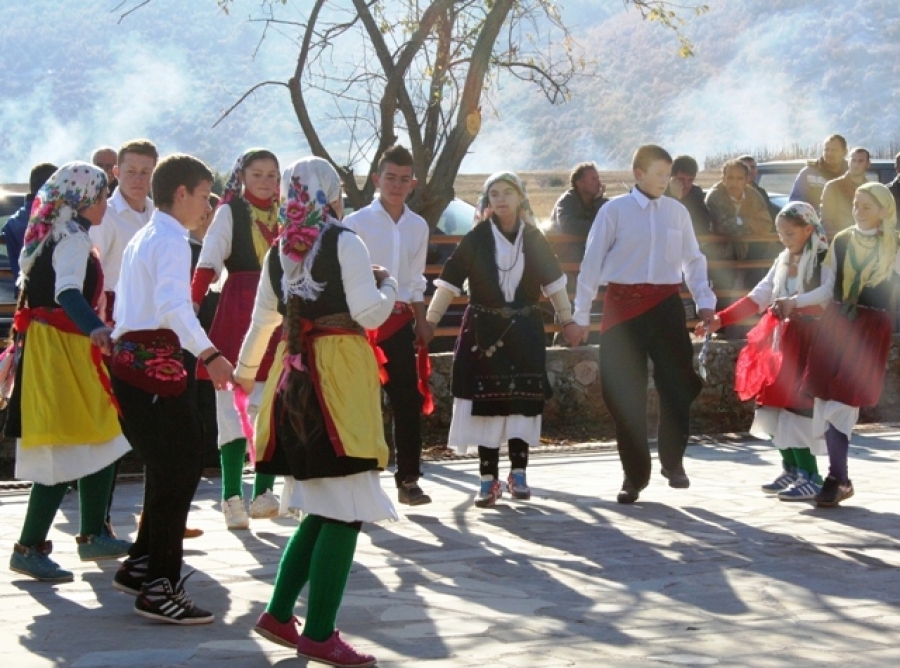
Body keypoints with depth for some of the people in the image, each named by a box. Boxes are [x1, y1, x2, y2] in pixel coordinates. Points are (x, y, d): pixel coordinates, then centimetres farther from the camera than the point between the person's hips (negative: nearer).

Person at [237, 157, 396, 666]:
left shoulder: (279, 252, 11)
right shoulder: (344, 243, -8)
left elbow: (263, 320, 21)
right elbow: (369, 314, -14)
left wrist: (246, 370, 37)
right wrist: (388, 285, 7)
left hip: (295, 376, 7)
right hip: (341, 376, -7)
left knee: (324, 507, 17)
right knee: (346, 509, -3)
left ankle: (280, 614, 18)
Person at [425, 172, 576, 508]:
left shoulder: (533, 238, 5)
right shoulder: (476, 239, -2)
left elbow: (553, 281, 12)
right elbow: (449, 281, -5)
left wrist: (567, 319, 12)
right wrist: (430, 321, -10)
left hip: (525, 329, 2)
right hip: (484, 328, -2)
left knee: (523, 401, 0)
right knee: (487, 401, -2)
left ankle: (518, 473, 12)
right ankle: (489, 479, 3)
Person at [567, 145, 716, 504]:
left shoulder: (677, 211, 7)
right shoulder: (615, 210, -1)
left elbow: (693, 260, 14)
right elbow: (591, 264, 1)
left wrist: (704, 302, 2)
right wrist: (580, 318, 1)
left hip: (665, 304, 2)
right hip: (623, 306, -2)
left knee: (678, 386, -4)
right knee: (625, 395, 3)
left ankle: (673, 461, 15)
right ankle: (634, 475, 14)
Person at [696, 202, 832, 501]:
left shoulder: (824, 259, -6)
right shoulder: (784, 260, 17)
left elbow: (830, 291, -24)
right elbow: (758, 297, 14)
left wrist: (795, 302, -39)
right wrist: (719, 320, 6)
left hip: (809, 340, -8)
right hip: (781, 339, 8)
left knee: (796, 404, -14)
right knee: (777, 403, 6)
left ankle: (810, 476, -9)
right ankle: (791, 469, 17)